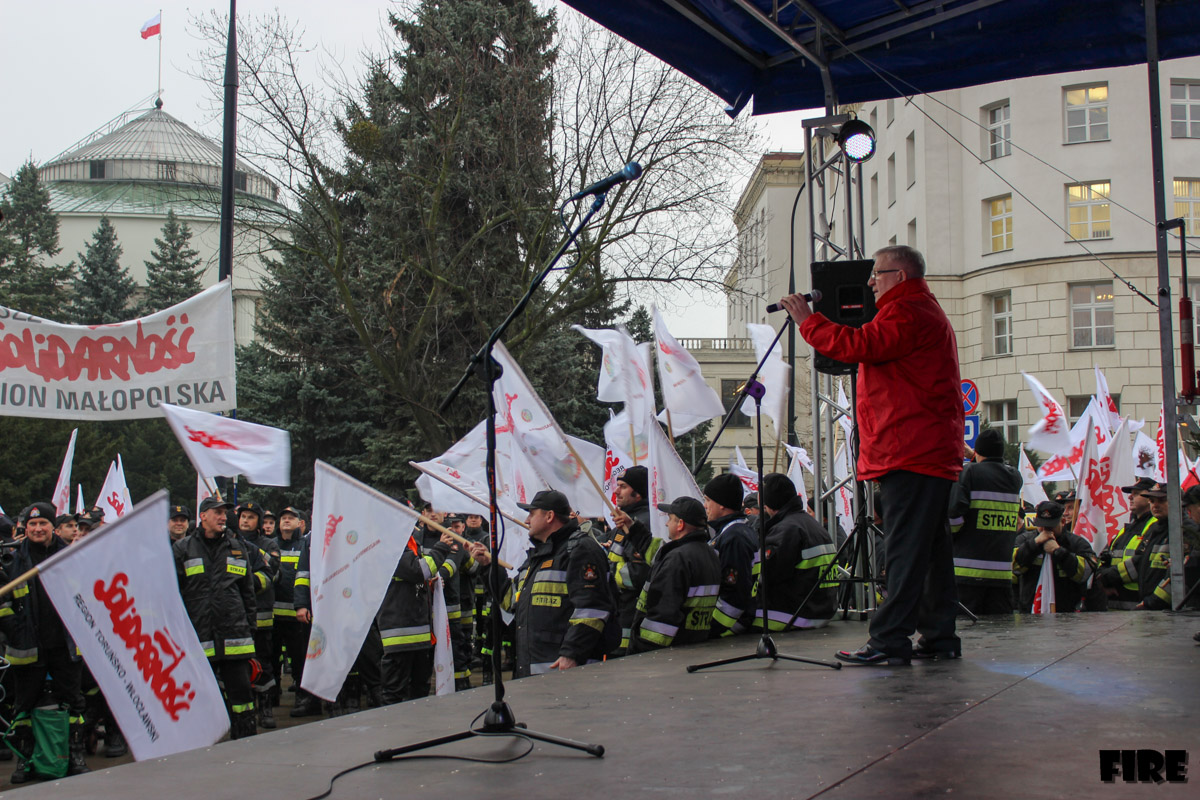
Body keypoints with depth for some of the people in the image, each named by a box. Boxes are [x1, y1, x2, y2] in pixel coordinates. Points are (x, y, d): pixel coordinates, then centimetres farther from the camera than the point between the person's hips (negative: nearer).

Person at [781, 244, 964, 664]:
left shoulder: (907, 312, -9)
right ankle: (939, 635, 15)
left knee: (905, 547, -12)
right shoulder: (924, 311, 27)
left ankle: (889, 640, -13)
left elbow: (858, 346, -20)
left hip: (911, 452, -11)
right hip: (930, 451, 11)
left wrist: (808, 320, -10)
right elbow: (870, 350, 24)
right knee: (930, 546, 11)